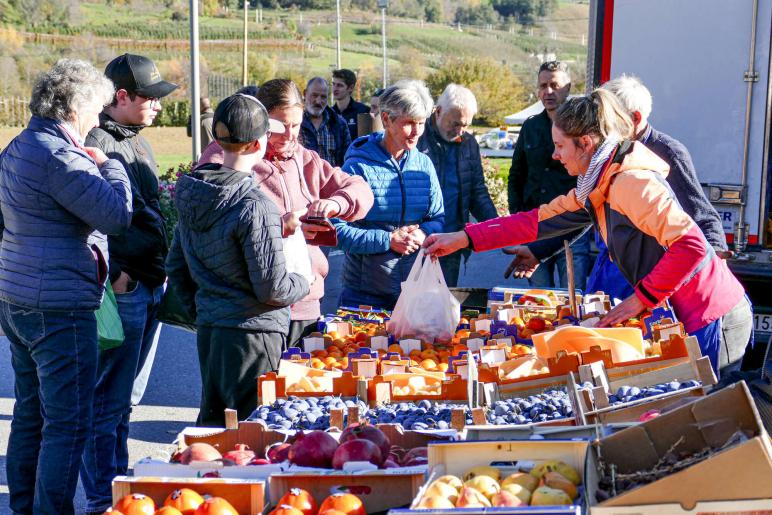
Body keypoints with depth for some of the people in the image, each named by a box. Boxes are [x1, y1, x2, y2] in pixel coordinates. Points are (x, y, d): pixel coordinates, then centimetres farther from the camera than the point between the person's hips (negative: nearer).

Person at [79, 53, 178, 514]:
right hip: (121, 287, -9)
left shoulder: (139, 143, 17)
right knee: (109, 400, -1)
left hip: (151, 286, 9)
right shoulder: (96, 143, -13)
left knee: (127, 397, 18)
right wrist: (115, 275, -20)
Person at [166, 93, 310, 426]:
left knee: (211, 423, 19)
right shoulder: (255, 206, -19)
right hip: (252, 330, -8)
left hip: (208, 328, 8)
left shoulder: (192, 195, 5)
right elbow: (272, 288, -18)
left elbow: (175, 267, 13)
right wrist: (304, 283, 1)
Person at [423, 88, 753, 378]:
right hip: (688, 317, 9)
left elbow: (691, 245, -29)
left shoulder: (631, 182, -22)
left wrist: (641, 299, -20)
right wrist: (462, 239, 9)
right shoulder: (596, 188, 9)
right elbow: (538, 220, 12)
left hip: (712, 320, -9)